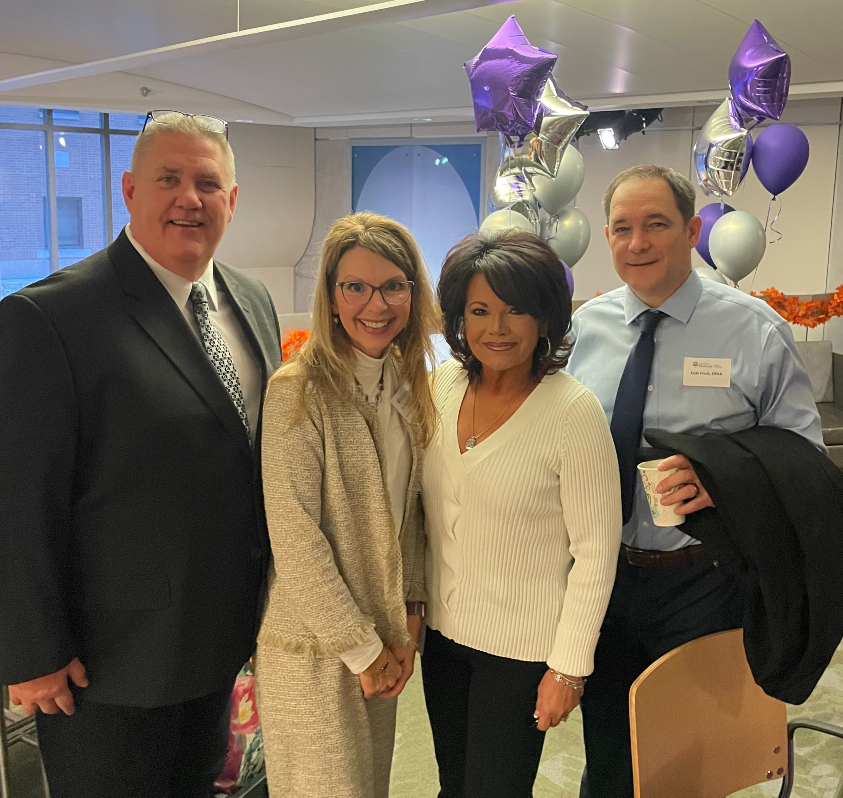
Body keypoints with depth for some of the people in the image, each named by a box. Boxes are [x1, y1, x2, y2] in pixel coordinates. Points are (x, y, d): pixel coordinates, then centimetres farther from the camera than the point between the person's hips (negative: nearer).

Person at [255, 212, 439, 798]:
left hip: (384, 644, 6)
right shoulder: (299, 390, -17)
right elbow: (294, 538, -19)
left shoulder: (408, 387, 3)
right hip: (314, 649, -6)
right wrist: (361, 648, -13)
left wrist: (409, 620, 3)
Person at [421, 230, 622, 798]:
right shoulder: (445, 383, -3)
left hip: (522, 646, -5)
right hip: (444, 629, 5)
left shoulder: (573, 411, -19)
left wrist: (569, 668, -13)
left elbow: (596, 550, -15)